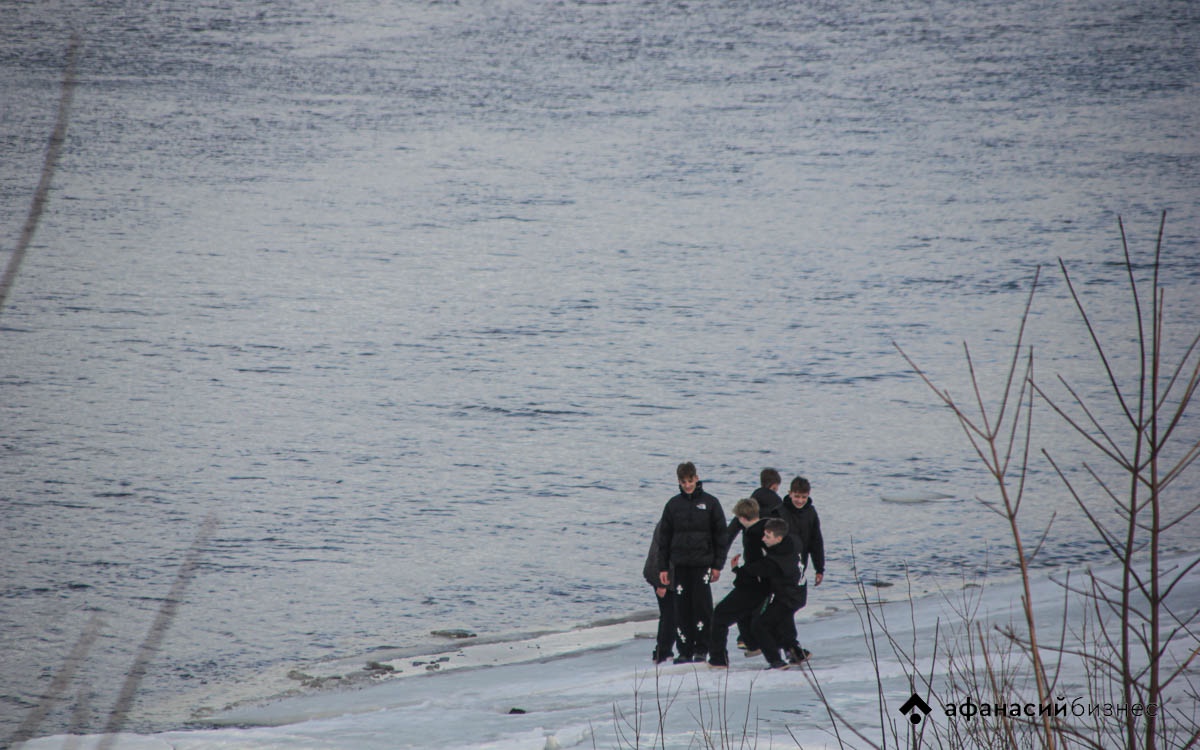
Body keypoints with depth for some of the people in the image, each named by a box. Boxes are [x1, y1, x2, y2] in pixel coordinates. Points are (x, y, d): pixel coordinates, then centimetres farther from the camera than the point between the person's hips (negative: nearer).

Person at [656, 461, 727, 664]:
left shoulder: (710, 503, 2)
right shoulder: (673, 505, 8)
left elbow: (720, 535, 4)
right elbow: (664, 538, 11)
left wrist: (718, 565, -2)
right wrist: (663, 567, 6)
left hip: (702, 563, -2)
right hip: (680, 564, 2)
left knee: (702, 605, -5)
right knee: (682, 608, 1)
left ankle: (702, 649, 3)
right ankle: (685, 650, 6)